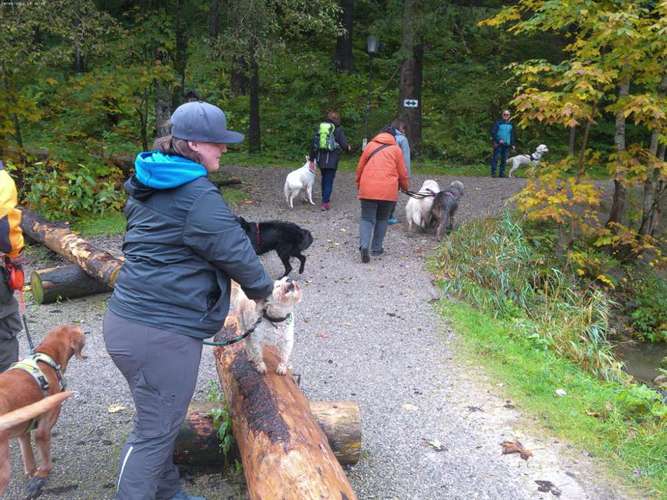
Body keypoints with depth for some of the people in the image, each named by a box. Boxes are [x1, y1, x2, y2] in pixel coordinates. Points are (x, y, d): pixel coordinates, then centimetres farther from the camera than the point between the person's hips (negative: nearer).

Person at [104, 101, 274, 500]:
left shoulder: (150, 183, 12)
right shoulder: (198, 195, -18)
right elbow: (235, 251, -13)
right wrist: (262, 288, 5)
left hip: (128, 318, 10)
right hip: (161, 333, -10)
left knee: (159, 421, 24)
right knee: (155, 432, 4)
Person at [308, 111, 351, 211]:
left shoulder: (320, 127, 8)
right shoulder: (338, 129, -6)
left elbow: (313, 143, 7)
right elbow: (344, 145, -8)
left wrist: (311, 159, 12)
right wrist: (348, 147, 17)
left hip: (320, 159, 5)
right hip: (332, 160, -5)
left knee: (325, 178, 22)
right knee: (329, 181, 1)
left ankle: (325, 198, 31)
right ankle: (325, 202, -2)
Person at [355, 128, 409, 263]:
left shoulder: (370, 145, 14)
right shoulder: (396, 149, 9)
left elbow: (360, 168, 15)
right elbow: (402, 173, 9)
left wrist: (359, 184, 28)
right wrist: (405, 187, 27)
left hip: (368, 189, 1)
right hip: (388, 190, -1)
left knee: (367, 219, 4)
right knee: (382, 219, 16)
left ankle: (364, 246, -16)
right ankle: (376, 248, 19)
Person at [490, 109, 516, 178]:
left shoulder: (510, 124, 15)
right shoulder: (498, 123, 0)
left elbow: (512, 135, 22)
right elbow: (493, 132, -5)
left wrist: (512, 144, 14)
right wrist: (498, 140, -15)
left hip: (507, 144, 5)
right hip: (498, 144, -5)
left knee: (504, 159, 5)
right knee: (496, 158, -9)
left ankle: (502, 173, 10)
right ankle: (493, 172, -6)